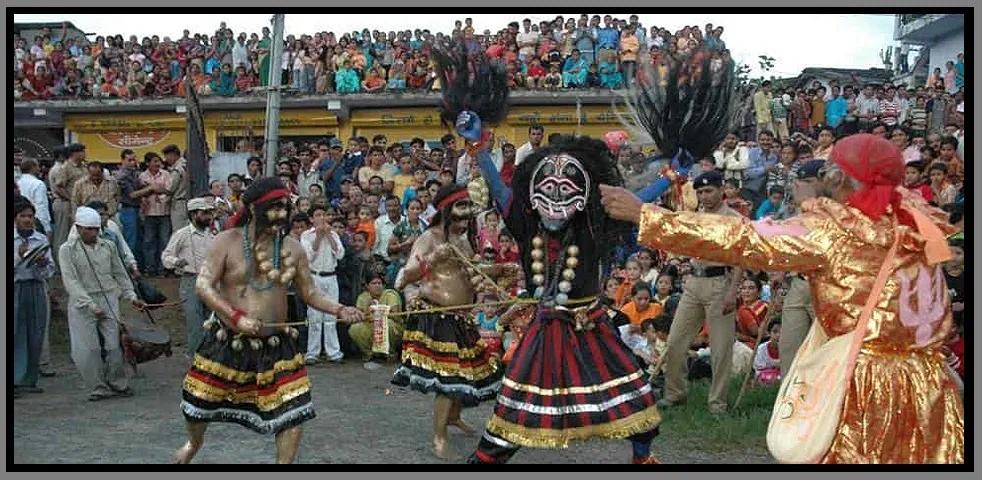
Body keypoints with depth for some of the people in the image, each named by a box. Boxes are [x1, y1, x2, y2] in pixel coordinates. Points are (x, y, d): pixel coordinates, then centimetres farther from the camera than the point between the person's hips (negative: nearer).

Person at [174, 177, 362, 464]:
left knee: (295, 412, -6)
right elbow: (203, 285, -15)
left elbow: (309, 293, 4)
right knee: (200, 403, 15)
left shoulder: (292, 248, -1)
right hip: (228, 341, -1)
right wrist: (237, 316, -26)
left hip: (276, 344, 1)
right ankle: (194, 443, 49)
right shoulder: (227, 241, -9)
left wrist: (338, 310, -14)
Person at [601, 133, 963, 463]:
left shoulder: (827, 231, -12)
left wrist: (643, 215, -11)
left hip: (865, 383, -5)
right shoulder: (916, 218, 2)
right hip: (925, 381, 5)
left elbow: (740, 241, -14)